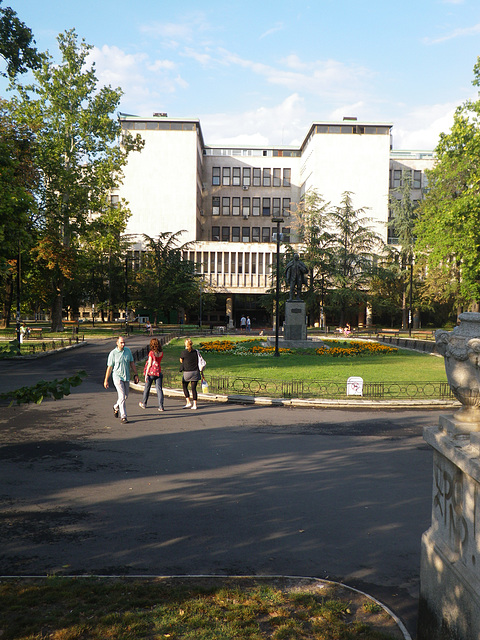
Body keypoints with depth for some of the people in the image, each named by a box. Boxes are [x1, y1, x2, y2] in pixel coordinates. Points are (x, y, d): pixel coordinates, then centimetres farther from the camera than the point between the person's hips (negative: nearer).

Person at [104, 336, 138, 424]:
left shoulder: (128, 350, 2)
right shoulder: (113, 353, -11)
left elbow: (132, 363, 9)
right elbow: (109, 367, -7)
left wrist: (135, 375, 6)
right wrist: (106, 380, -6)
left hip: (126, 377, 5)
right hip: (117, 377, -5)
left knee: (125, 396, 16)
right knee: (122, 397, -13)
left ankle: (116, 407, 44)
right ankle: (123, 417, -8)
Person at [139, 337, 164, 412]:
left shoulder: (151, 352, -13)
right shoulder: (161, 353, 0)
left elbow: (149, 364, -14)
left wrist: (146, 374, -9)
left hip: (151, 373, -3)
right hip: (158, 372, 3)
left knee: (146, 388, 14)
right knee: (159, 389, 1)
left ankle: (144, 404, 30)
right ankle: (161, 406, -6)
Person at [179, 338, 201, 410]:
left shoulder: (184, 352, -10)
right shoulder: (196, 352, -1)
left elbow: (181, 361, 8)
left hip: (187, 372, -3)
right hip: (195, 372, 3)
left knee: (184, 387, 15)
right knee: (194, 388, 7)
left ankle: (188, 402, 6)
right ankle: (194, 404, 4)